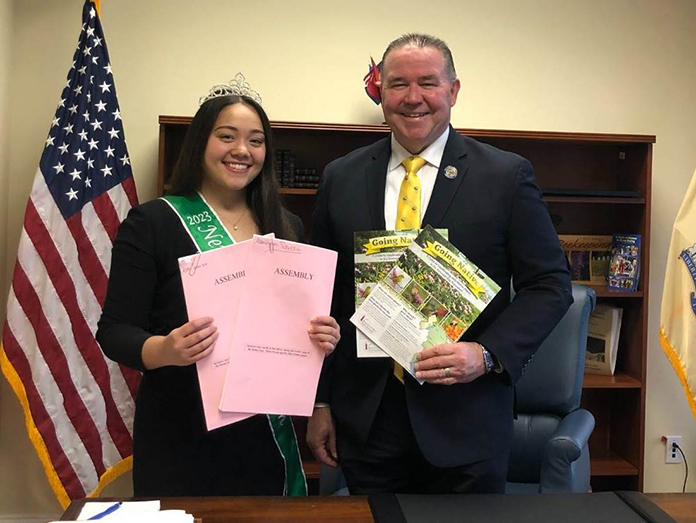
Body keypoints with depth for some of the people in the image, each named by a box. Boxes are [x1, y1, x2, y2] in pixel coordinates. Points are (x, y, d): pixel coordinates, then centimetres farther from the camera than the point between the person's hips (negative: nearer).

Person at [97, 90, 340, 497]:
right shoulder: (152, 223, -7)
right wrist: (165, 350, -28)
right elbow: (115, 331, -8)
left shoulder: (288, 228, 6)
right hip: (181, 440, -3)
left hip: (267, 434, 4)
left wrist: (324, 337, -10)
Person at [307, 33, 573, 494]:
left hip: (465, 423, -2)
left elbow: (550, 284, -1)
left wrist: (488, 354, -16)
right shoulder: (341, 178, 4)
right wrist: (320, 402, 6)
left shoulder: (507, 175, -4)